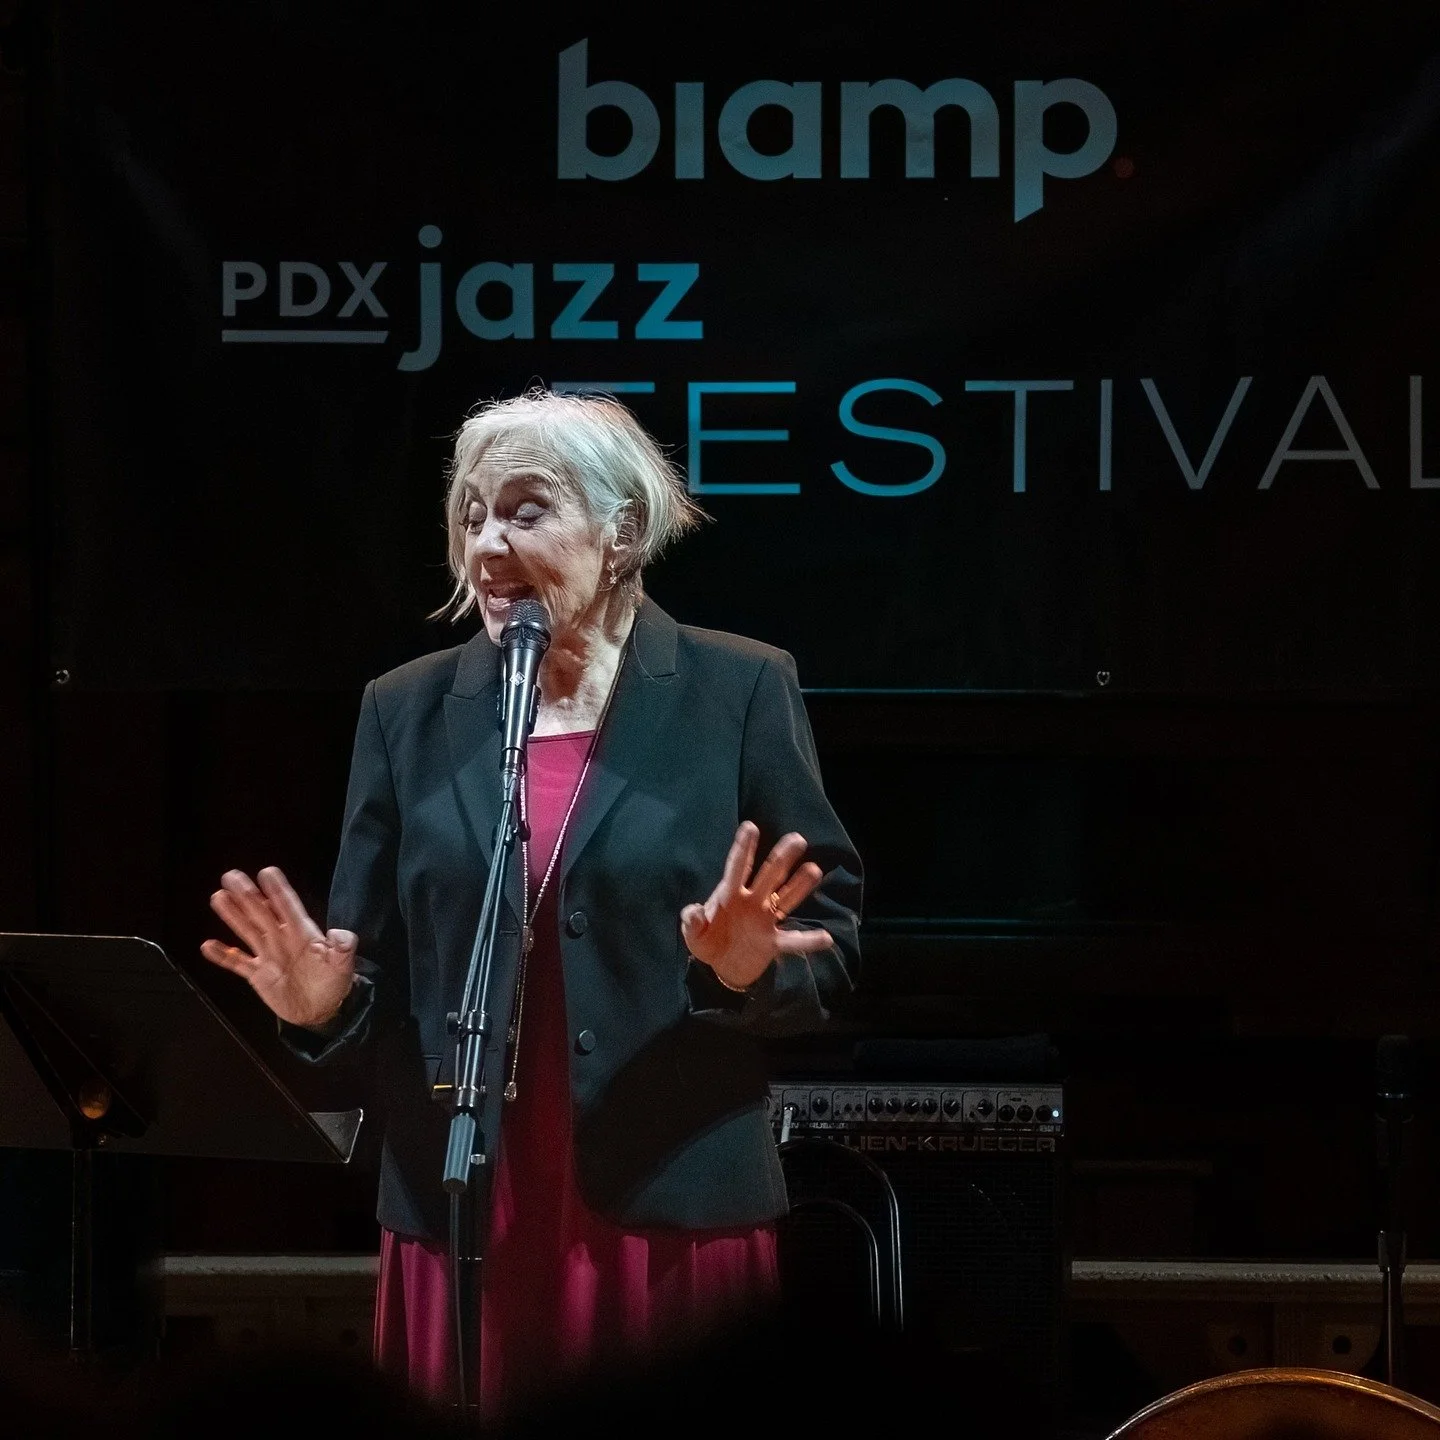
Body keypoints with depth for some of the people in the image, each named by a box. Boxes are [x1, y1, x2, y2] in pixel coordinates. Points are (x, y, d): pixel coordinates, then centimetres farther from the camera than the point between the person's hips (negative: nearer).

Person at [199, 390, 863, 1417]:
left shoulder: (739, 691, 1)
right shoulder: (410, 712, 9)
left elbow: (832, 938, 0)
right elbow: (381, 967, 10)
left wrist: (753, 968, -21)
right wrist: (327, 1002, -12)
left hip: (672, 1212, -2)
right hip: (459, 1217, 3)